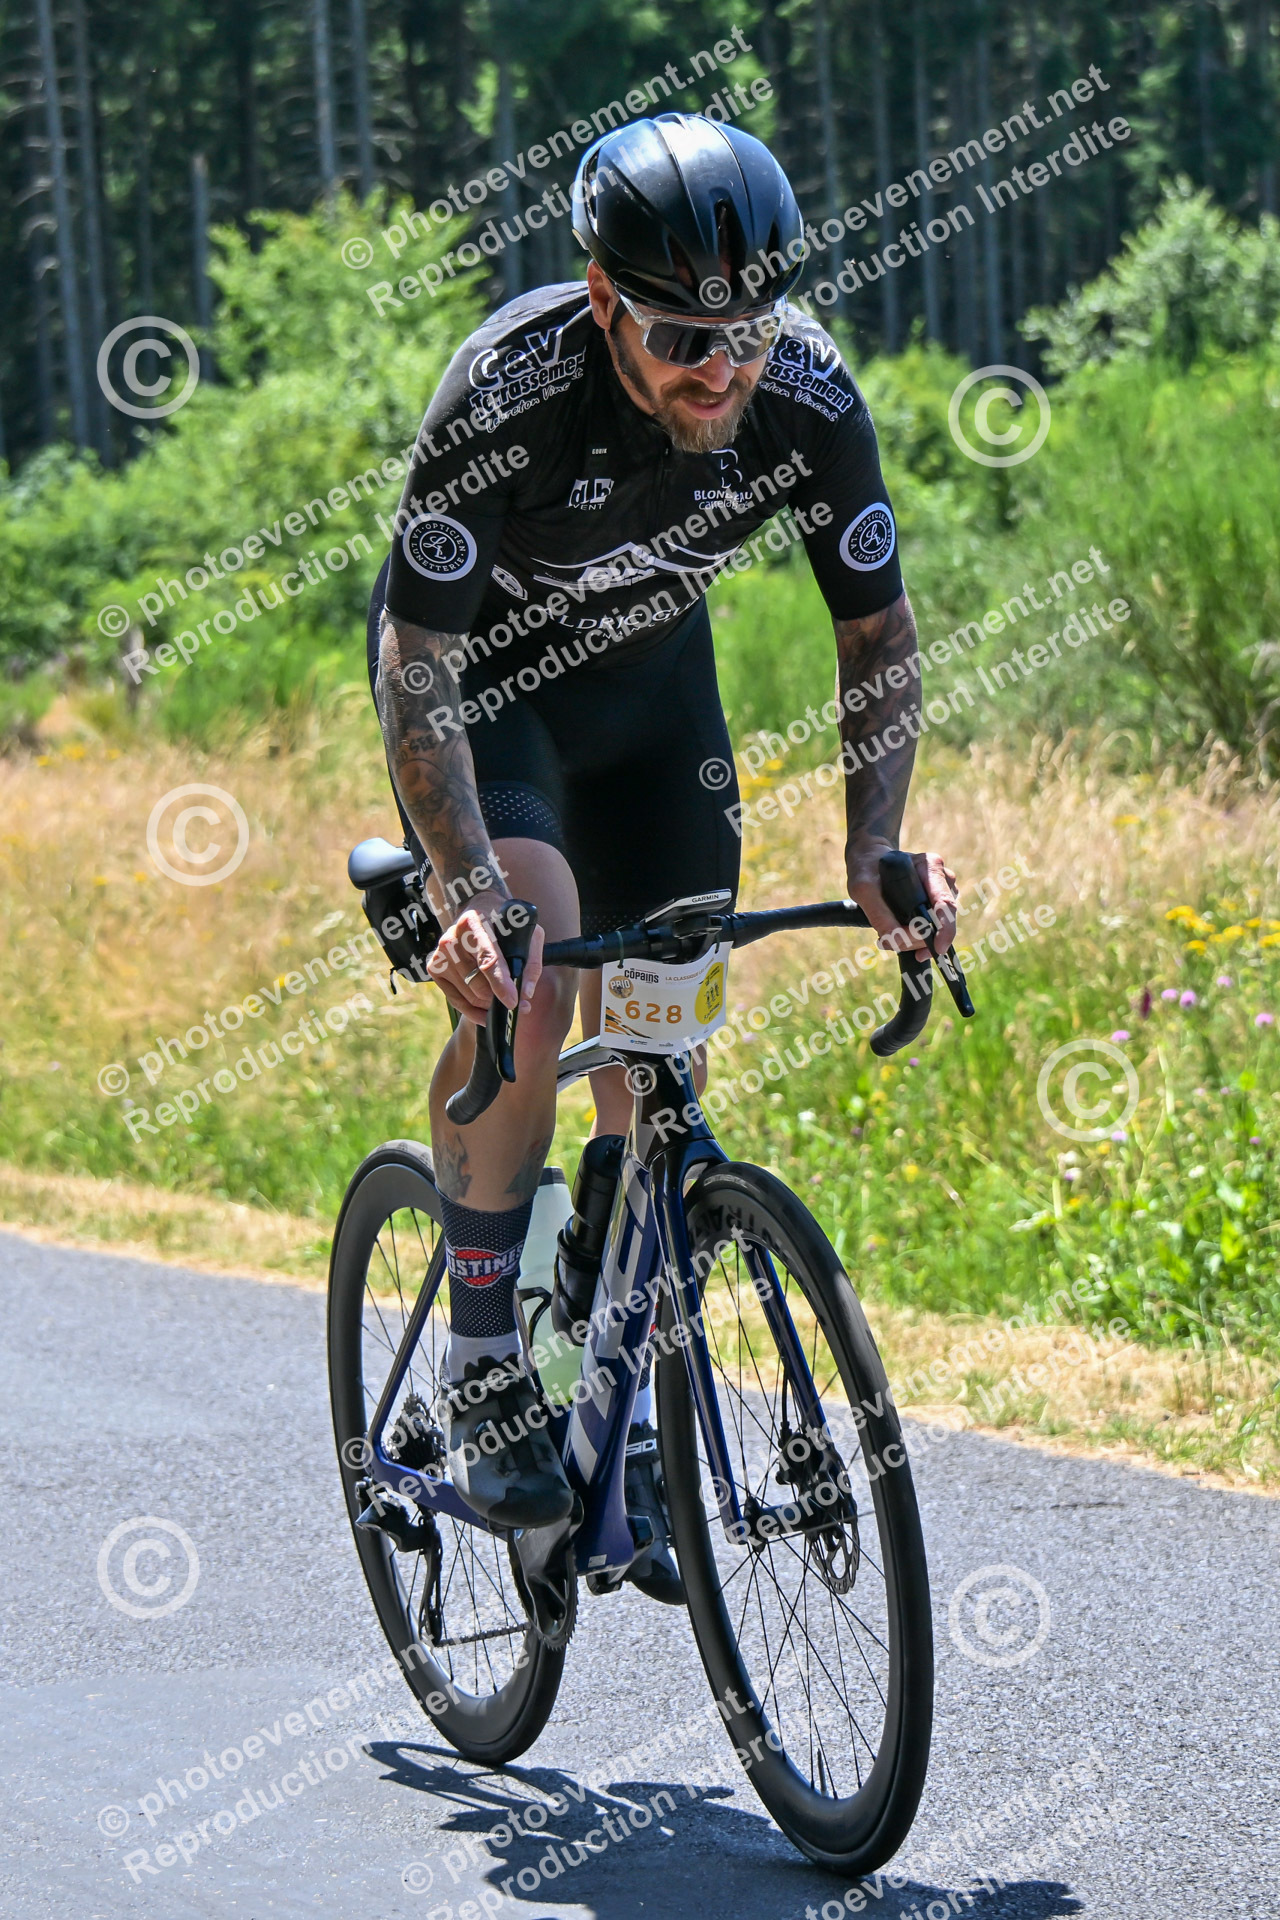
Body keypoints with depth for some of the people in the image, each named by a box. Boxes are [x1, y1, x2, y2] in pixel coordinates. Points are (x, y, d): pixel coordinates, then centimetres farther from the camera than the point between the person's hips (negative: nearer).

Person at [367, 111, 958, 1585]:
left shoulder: (808, 397, -25)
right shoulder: (508, 391, -35)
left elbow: (878, 636, -11)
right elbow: (419, 668, -31)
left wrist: (875, 849, -24)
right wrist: (467, 887, -43)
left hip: (652, 674, 4)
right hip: (479, 669, -4)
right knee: (528, 959, -28)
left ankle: (626, 1418, 14)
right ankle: (481, 1375, -16)